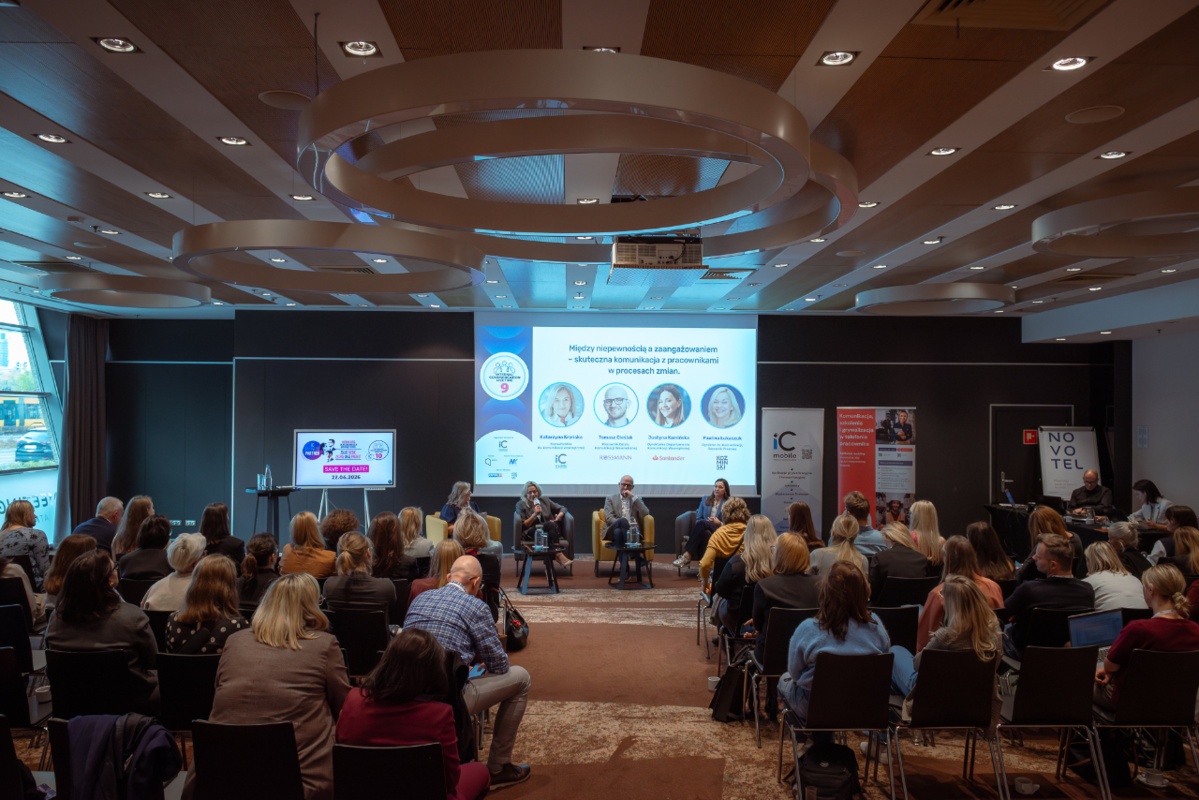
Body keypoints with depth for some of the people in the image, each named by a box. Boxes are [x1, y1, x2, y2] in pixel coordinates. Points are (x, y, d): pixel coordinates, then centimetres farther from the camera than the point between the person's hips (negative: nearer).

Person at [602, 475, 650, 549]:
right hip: (613, 531, -1)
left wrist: (633, 497, 0)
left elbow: (645, 514, 2)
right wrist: (624, 523, -17)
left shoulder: (637, 500, 23)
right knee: (623, 520, -38)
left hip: (632, 531, 1)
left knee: (618, 532, -38)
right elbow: (609, 518, 2)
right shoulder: (611, 498, 18)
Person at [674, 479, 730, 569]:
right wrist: (707, 521, -5)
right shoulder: (705, 500, 22)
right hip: (704, 529, 2)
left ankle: (687, 556, -42)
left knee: (702, 523, -36)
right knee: (706, 533, -38)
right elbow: (698, 519, 16)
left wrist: (719, 523, -10)